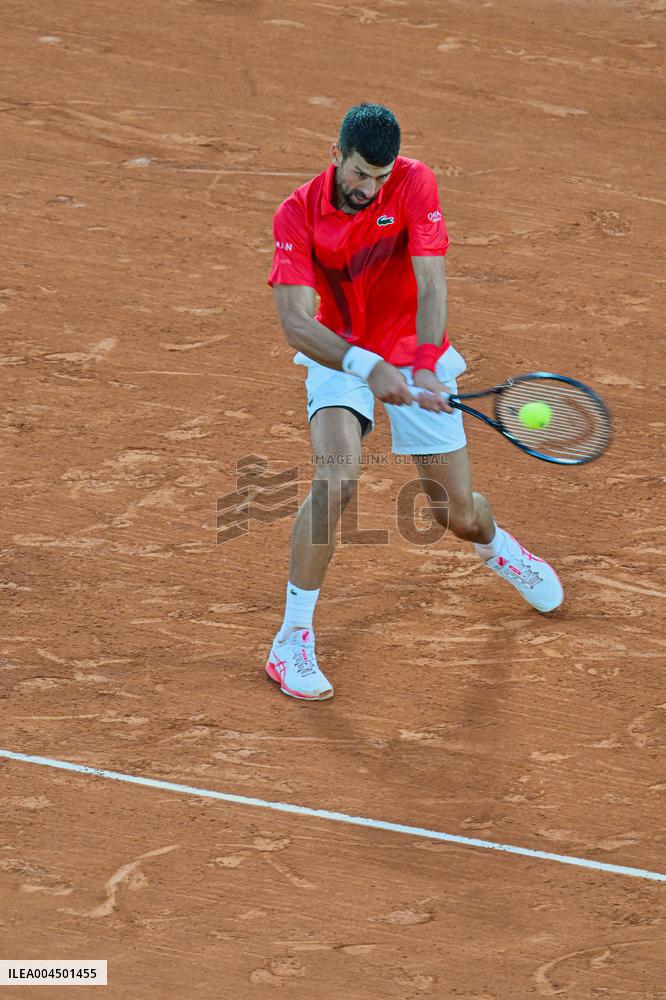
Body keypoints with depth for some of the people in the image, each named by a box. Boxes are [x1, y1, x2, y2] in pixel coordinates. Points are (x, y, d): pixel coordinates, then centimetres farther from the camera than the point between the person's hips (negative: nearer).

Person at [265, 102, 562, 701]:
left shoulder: (415, 185, -20)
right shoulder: (298, 214, -20)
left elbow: (431, 285, -26)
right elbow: (295, 322, -26)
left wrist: (424, 366, -42)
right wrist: (366, 366, -42)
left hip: (416, 360, 1)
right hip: (340, 356, -1)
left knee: (461, 516, 5)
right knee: (336, 479, -28)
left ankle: (496, 547, 46)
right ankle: (292, 642, -18)